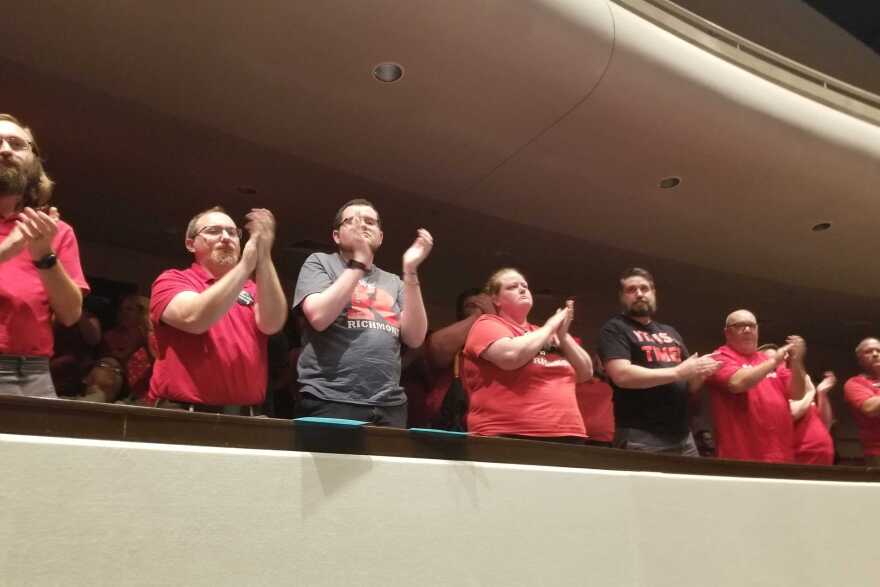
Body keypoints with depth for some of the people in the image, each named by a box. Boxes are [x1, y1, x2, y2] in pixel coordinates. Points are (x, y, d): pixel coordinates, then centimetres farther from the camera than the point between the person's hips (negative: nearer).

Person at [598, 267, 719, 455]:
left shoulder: (671, 333, 20)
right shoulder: (615, 329, 0)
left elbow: (689, 387, 22)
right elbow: (622, 375, -16)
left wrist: (698, 373, -2)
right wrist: (677, 372, -13)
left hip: (683, 436, 6)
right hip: (641, 437, -6)